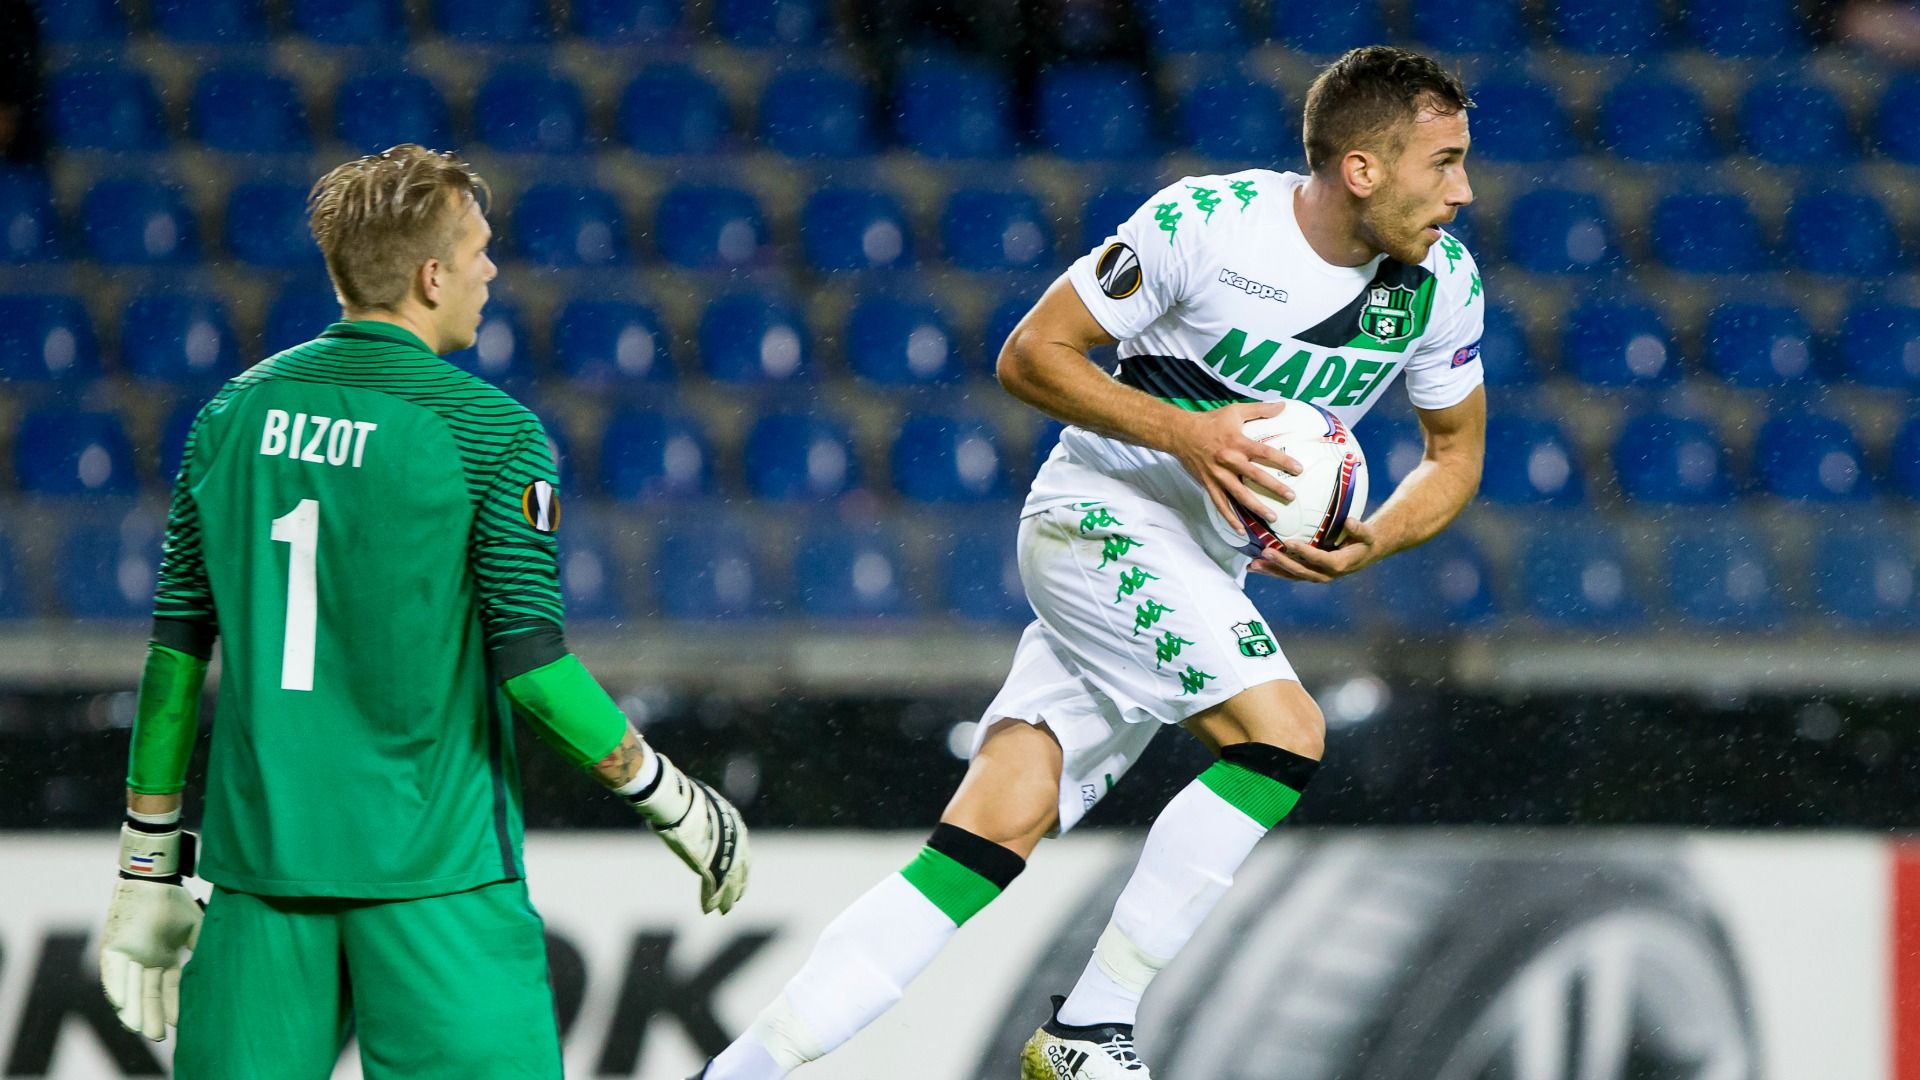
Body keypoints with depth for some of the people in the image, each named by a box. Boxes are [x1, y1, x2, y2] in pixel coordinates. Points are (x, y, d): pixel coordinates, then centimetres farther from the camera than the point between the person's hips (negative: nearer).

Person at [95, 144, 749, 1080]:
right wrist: (678, 806, 1)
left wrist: (149, 869, 14)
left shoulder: (237, 411, 7)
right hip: (434, 866, -5)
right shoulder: (490, 431, -7)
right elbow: (533, 666, -11)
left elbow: (178, 650, 8)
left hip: (260, 858, 5)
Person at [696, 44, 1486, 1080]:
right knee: (1282, 731, -24)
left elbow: (1456, 451, 13)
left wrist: (1365, 544, -6)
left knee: (993, 838, -5)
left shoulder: (1442, 282, -2)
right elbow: (1031, 354, -10)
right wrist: (1185, 432, -22)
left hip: (1201, 582, 6)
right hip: (1100, 522, -6)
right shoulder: (1204, 221, -18)